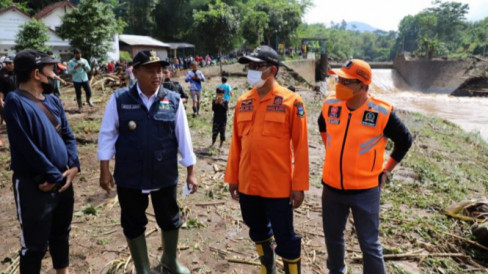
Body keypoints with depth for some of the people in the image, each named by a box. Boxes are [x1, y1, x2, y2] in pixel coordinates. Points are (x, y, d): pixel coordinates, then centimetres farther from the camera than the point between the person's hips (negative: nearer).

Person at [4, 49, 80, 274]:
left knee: (61, 233, 23)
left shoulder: (53, 100, 7)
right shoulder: (15, 101, -16)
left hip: (63, 181, 7)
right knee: (35, 245, 8)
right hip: (34, 185, -7)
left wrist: (73, 166, -6)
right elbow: (27, 147, -21)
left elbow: (68, 135, 8)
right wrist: (54, 175, -15)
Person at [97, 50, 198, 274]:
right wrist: (104, 170, -3)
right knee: (133, 224, 14)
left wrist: (190, 172, 0)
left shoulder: (173, 101, -4)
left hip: (165, 176, 1)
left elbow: (183, 137, -1)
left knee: (170, 220, 17)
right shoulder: (119, 100, -7)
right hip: (130, 177, -1)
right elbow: (107, 135, -1)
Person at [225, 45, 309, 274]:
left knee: (285, 239, 8)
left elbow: (300, 147, -9)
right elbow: (236, 143, 9)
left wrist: (299, 185, -9)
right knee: (258, 233, 22)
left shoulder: (291, 101, -10)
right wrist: (232, 177, 10)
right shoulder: (242, 102, 4)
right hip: (248, 184, 5)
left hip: (278, 186, -5)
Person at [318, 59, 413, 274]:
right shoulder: (330, 105, -4)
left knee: (369, 245, 6)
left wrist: (386, 172, 1)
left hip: (365, 191, -4)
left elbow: (405, 140, 1)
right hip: (331, 187, 5)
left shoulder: (382, 112, -16)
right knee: (332, 236, 20)